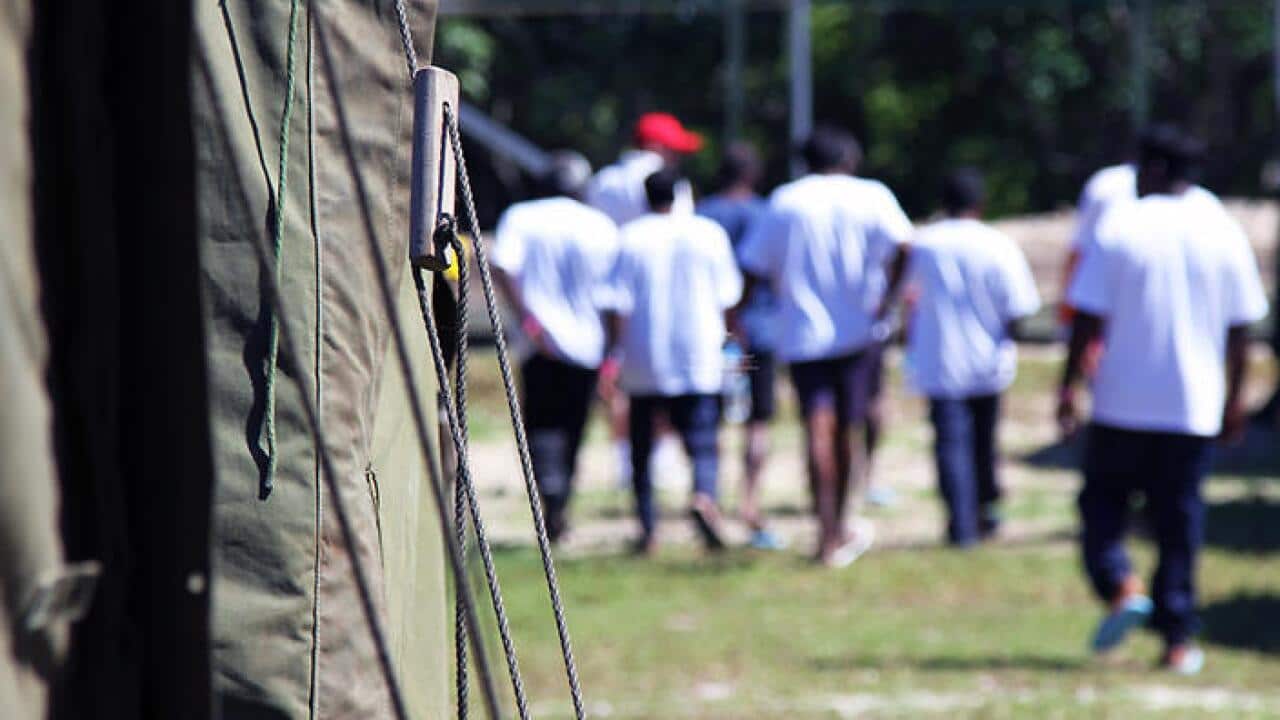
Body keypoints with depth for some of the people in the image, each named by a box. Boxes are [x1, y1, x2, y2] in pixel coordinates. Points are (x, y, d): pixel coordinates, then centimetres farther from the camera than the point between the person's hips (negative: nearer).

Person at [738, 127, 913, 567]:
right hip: (856, 331, 0)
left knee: (819, 427, -10)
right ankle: (838, 531, 25)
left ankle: (828, 536, -24)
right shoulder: (871, 196, 2)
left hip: (800, 332, 0)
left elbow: (753, 268, 5)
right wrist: (885, 300, -8)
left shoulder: (783, 202, 8)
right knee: (844, 430, 12)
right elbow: (902, 245, -15)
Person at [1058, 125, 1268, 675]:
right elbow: (1239, 326, 7)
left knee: (1103, 500, 12)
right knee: (1179, 517, 8)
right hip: (1194, 405, 3)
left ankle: (1120, 585, -12)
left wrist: (1069, 386, -1)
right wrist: (1235, 397, 16)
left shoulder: (1120, 227, -6)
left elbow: (1088, 319, -8)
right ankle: (1178, 639, 5)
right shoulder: (1223, 233, 3)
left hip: (1123, 403, -2)